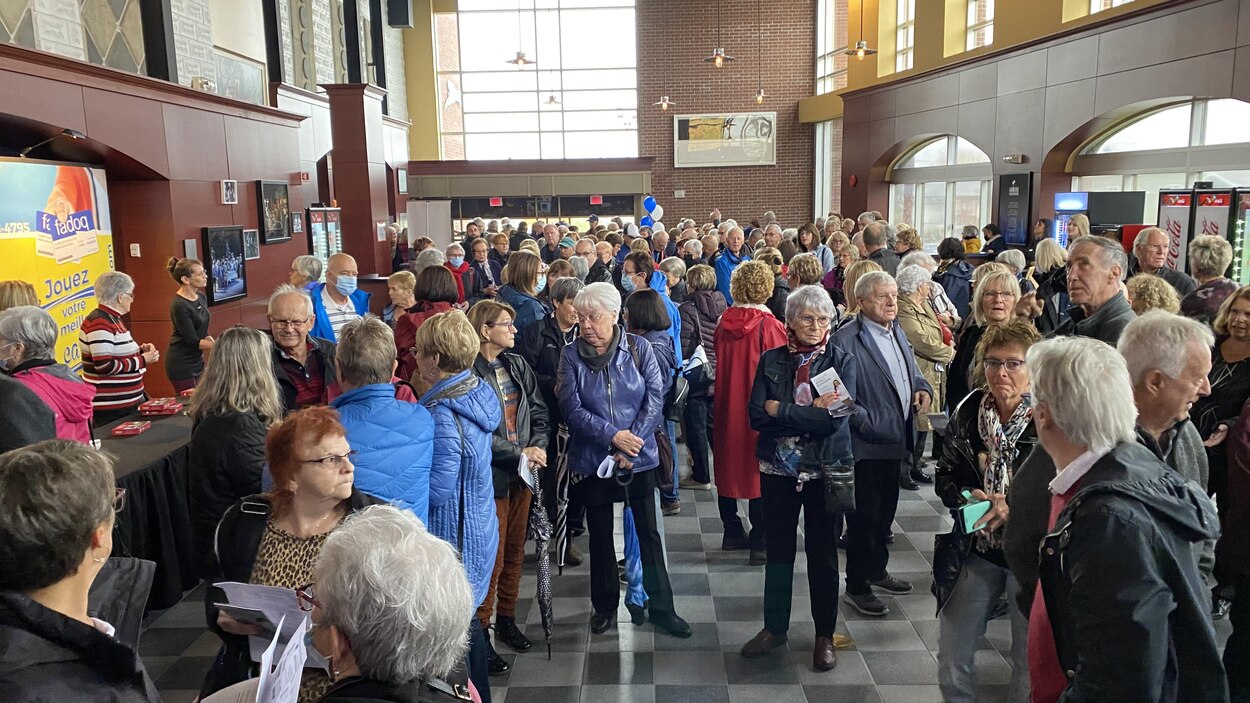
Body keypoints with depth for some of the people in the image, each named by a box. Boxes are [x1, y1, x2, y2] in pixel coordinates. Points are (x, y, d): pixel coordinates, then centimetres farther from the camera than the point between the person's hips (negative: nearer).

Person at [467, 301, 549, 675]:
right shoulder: (469, 373, -15)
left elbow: (539, 412, 8)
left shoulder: (517, 365, 6)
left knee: (515, 552, 17)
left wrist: (538, 448, -8)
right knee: (492, 558, -1)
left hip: (522, 474, 7)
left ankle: (507, 619, 33)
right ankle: (480, 631, 14)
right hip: (490, 477, -7)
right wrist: (520, 453, -17)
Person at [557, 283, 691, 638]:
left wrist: (633, 441, -17)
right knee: (600, 536, 13)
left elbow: (655, 398, -8)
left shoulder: (638, 348, -6)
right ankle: (604, 606, 30)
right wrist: (612, 435, -20)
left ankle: (661, 607, 22)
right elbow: (572, 409, -11)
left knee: (649, 533, 7)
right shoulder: (571, 355, -6)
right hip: (592, 460, 1)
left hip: (639, 458, 0)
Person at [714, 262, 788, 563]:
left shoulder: (723, 323, -2)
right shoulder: (770, 326, -15)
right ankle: (759, 543, 4)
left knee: (728, 465, 16)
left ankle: (732, 532, 27)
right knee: (759, 471, 2)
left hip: (726, 405, 5)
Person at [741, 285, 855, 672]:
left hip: (826, 468, -1)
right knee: (778, 549, 13)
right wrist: (812, 411, -17)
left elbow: (837, 418, -17)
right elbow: (756, 416, -10)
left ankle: (825, 635, 25)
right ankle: (775, 627, 29)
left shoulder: (842, 362, -3)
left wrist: (782, 411, -14)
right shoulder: (771, 360, 1)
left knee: (822, 551, 9)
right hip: (778, 468, 2)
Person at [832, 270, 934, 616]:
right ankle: (856, 587, 16)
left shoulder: (896, 331, 12)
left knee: (885, 511, 21)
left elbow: (912, 371, 23)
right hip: (865, 445, -9)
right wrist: (866, 422, -24)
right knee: (863, 517, 2)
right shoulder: (846, 340, -17)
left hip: (895, 441, 9)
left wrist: (923, 389, 2)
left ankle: (876, 571, 39)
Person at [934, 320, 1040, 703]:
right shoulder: (967, 412, -1)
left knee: (1030, 659, 14)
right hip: (976, 552, 4)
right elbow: (945, 476, 7)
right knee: (952, 660, 12)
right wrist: (966, 496, -12)